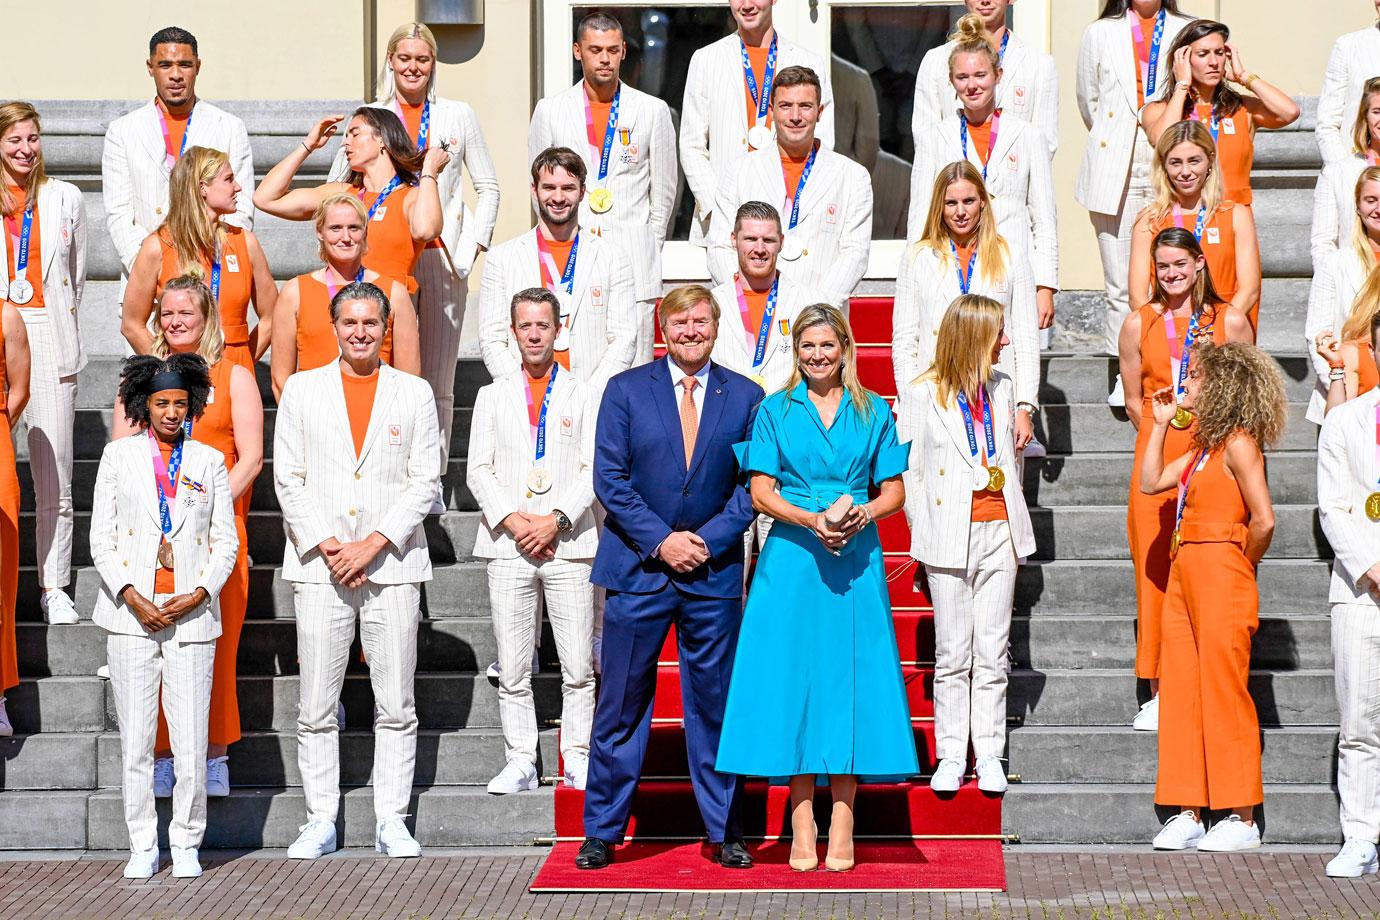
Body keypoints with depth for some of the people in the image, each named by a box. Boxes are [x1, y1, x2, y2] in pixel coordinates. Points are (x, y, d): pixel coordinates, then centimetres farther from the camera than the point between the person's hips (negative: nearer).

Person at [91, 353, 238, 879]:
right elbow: (101, 539, 4)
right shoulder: (119, 456, 7)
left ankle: (186, 845, 10)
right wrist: (132, 597, -9)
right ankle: (142, 847, 13)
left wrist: (200, 594, -6)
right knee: (135, 742, 2)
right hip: (131, 617, 0)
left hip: (191, 616, 0)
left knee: (192, 746, -4)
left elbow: (227, 542, 9)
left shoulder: (209, 462, 9)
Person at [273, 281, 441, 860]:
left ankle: (391, 820, 9)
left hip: (393, 565, 0)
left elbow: (425, 482, 3)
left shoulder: (415, 394, 8)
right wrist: (329, 548, -7)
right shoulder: (302, 390, 9)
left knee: (396, 706, 1)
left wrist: (373, 544, -8)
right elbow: (288, 481, 4)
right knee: (316, 708, 1)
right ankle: (321, 821, 9)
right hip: (319, 568, 0)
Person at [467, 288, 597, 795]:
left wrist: (556, 519, -11)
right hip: (508, 545, 1)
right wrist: (511, 519, -8)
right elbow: (478, 470, 8)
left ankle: (578, 759, 6)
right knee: (512, 668, 1)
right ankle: (520, 761, 7)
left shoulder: (582, 395, 10)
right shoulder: (492, 396, 14)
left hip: (568, 543, -1)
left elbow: (593, 468, 3)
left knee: (578, 667, -2)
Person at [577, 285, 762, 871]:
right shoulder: (625, 390, 4)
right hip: (639, 569, -1)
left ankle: (725, 832, 14)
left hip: (713, 571, 1)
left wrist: (708, 540, -9)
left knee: (715, 706, 5)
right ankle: (602, 832, 12)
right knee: (621, 707, 3)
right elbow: (610, 480, -1)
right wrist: (661, 541, -10)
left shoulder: (745, 397, 6)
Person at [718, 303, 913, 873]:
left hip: (856, 562, 1)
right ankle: (802, 823, 4)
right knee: (793, 680, -2)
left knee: (849, 678, -1)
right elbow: (761, 492, 1)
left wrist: (862, 515, -11)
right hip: (791, 562, -1)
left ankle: (841, 826, 4)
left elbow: (894, 492, 9)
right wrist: (813, 519, -15)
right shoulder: (774, 411, 7)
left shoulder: (873, 412, 10)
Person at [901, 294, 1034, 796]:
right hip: (950, 534, -3)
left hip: (1000, 530, 3)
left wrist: (1015, 524, 9)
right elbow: (909, 471, 0)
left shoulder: (1002, 388, 11)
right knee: (952, 653, 1)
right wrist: (923, 535, -4)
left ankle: (989, 755, 9)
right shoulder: (924, 395, -3)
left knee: (992, 652, 4)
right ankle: (951, 754, 8)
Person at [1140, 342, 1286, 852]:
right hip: (1185, 576, 9)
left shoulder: (1238, 443, -12)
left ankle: (1241, 818, 3)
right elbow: (1150, 483, 19)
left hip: (1221, 579, -9)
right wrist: (1159, 424, 17)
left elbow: (1263, 521, -18)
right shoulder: (1203, 446, 15)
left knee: (1224, 693, -4)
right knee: (1181, 694, 8)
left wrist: (1241, 564, -3)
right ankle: (1188, 813, 12)